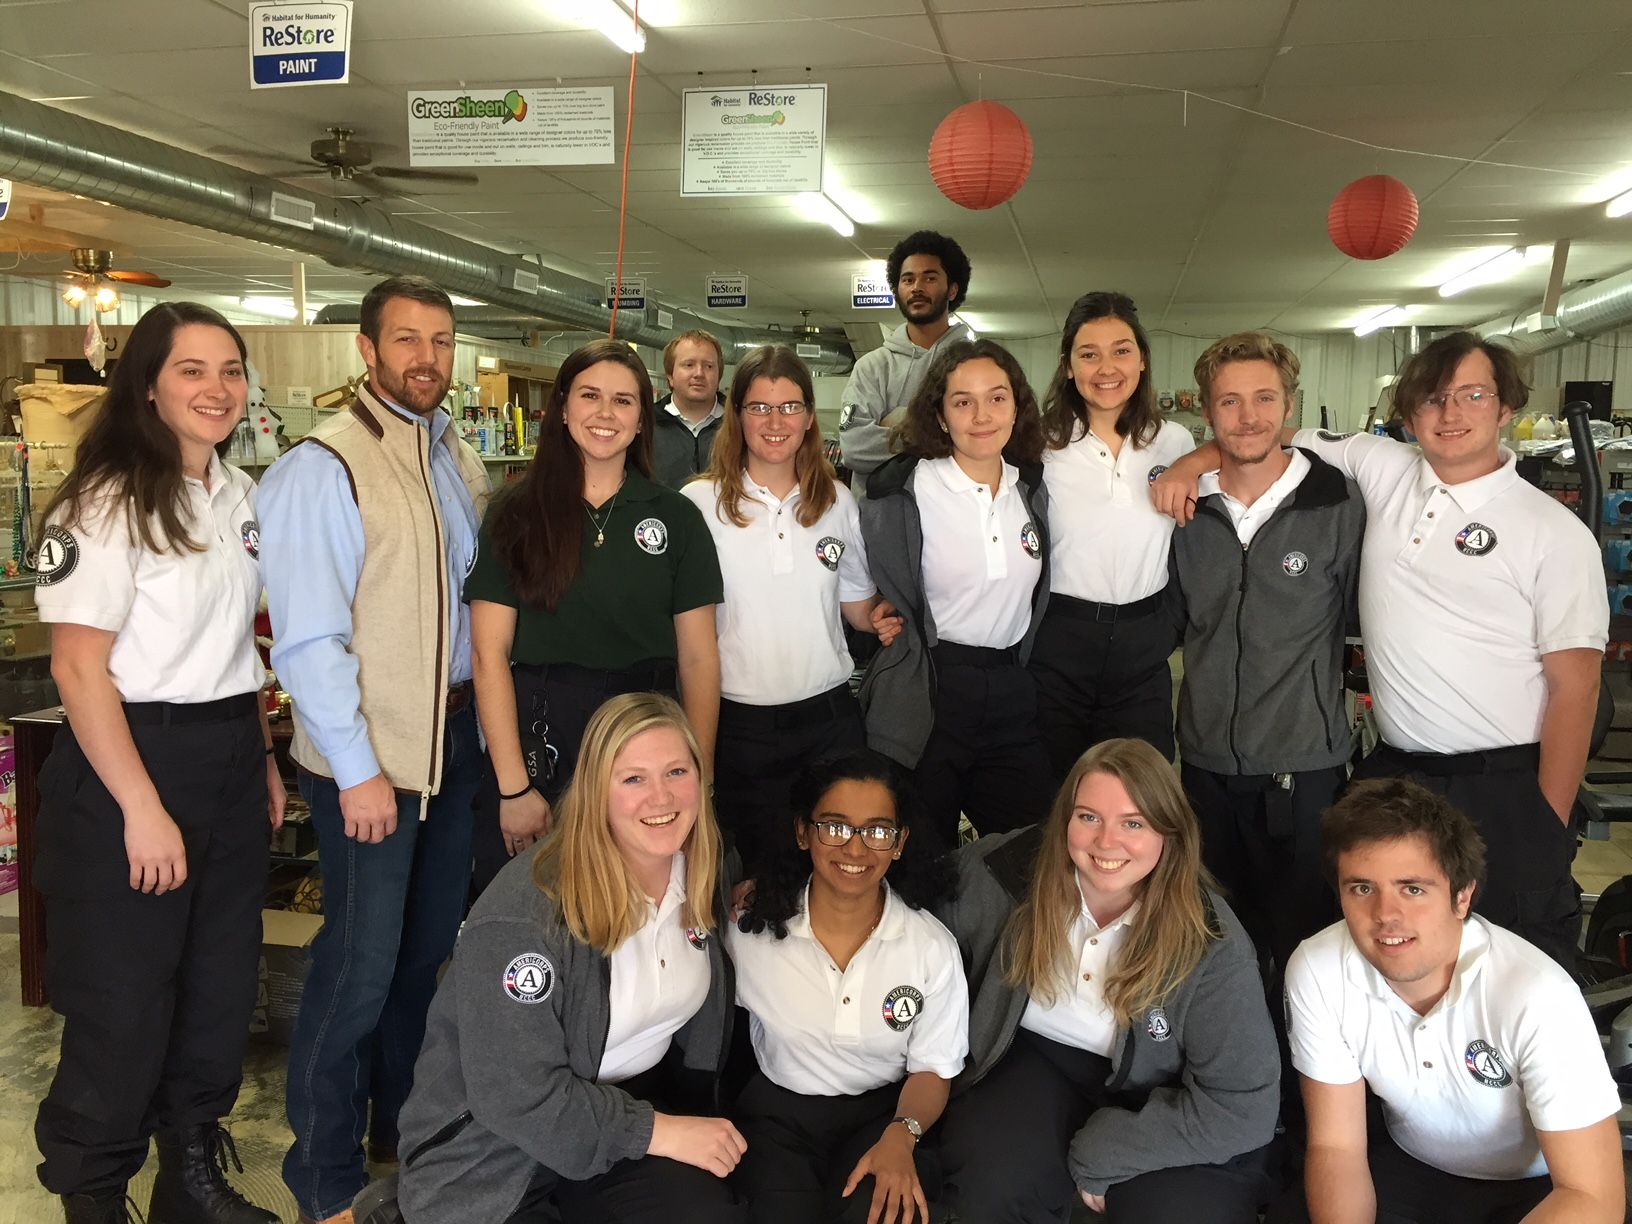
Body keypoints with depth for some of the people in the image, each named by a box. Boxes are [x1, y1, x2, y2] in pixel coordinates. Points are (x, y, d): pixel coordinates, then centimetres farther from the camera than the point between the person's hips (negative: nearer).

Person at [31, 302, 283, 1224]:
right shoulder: (109, 502, -14)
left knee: (223, 985, 16)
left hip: (231, 759, 7)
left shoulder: (242, 496, 9)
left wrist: (264, 758, 15)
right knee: (125, 1001, 5)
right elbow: (78, 667, -16)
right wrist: (142, 809, -18)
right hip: (135, 759, -7)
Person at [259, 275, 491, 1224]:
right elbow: (308, 639, -15)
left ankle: (400, 1127, 37)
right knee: (362, 965, 0)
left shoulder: (462, 461, 10)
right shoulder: (324, 467, -12)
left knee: (429, 948, 17)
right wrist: (358, 771, -15)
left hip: (458, 737, 7)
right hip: (371, 753, -6)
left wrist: (483, 716, 8)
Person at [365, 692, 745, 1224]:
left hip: (628, 1105, 5)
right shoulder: (527, 914, -25)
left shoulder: (703, 878, -4)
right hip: (497, 1150, -4)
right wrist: (659, 1131, -22)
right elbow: (516, 1095, -24)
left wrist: (698, 1124, 5)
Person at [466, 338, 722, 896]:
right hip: (537, 739, -1)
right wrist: (513, 786, -9)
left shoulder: (676, 517, 4)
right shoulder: (517, 513, 1)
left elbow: (698, 658, 3)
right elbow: (490, 654, -3)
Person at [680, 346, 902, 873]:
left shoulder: (837, 502, 5)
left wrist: (883, 619, -7)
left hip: (829, 716, 2)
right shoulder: (700, 503, -4)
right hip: (740, 723, -2)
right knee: (755, 873, 12)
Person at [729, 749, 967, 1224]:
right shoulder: (749, 929, -11)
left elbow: (931, 1068, -2)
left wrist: (901, 1136, -19)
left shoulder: (933, 948, -10)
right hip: (778, 1113, 0)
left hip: (882, 1113, 0)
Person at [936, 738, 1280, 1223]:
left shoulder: (1211, 942, -20)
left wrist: (1098, 1154, -20)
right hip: (1036, 1060, 1)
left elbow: (1244, 1105, -19)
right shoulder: (1011, 872, -16)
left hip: (1155, 1095, -1)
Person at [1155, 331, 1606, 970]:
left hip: (1505, 788, -3)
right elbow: (1282, 437, 18)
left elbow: (1574, 686, -6)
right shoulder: (1383, 469, 5)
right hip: (1393, 772, 3)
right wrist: (1194, 461, 1)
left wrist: (1549, 828, -9)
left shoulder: (1556, 533, -5)